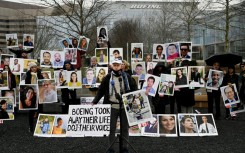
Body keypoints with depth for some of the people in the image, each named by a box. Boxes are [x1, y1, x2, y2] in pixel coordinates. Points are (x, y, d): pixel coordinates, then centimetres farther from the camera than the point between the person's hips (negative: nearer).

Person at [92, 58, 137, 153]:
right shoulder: (108, 78, 3)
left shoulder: (127, 77, 5)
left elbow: (134, 89, 8)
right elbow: (101, 90, 3)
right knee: (111, 128, 5)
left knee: (125, 128, 8)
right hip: (112, 106, 0)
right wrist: (94, 102, -5)